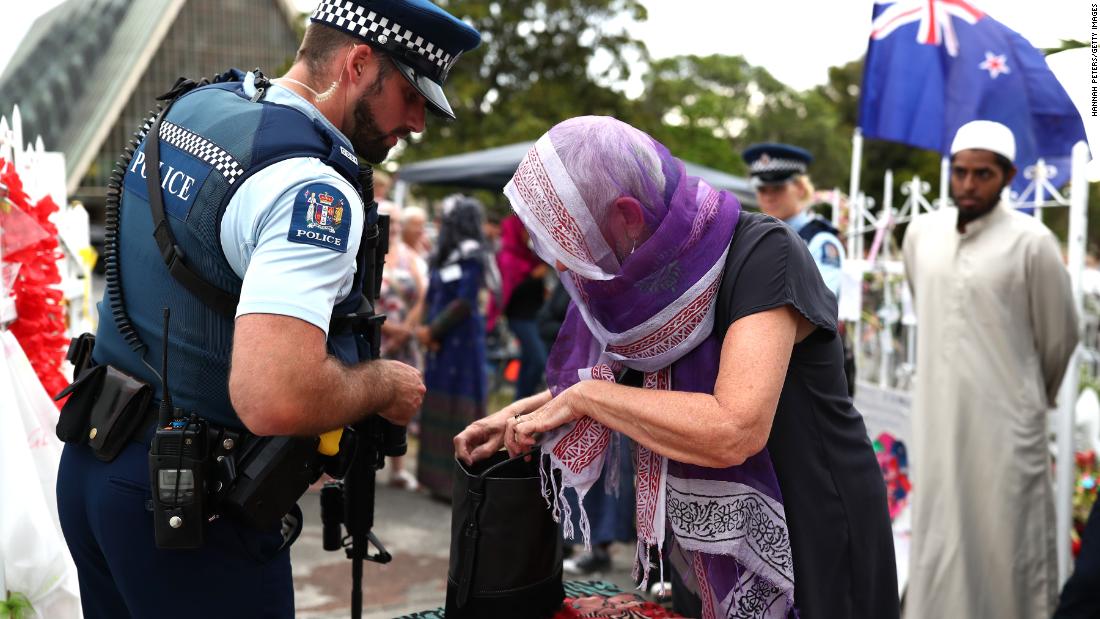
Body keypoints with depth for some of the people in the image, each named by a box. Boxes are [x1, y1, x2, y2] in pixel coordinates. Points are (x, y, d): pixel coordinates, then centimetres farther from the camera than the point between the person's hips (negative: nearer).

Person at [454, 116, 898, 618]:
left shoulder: (762, 253, -23)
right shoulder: (658, 269, -2)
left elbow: (732, 432, -34)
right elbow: (627, 376, 17)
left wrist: (583, 396, -23)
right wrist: (518, 415, 8)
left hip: (814, 541, -6)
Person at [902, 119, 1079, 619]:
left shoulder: (1032, 242, -10)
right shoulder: (920, 232, 4)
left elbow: (1059, 337, 2)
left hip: (1006, 420, -4)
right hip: (936, 416, 4)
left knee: (1008, 542, 3)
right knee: (939, 539, 12)